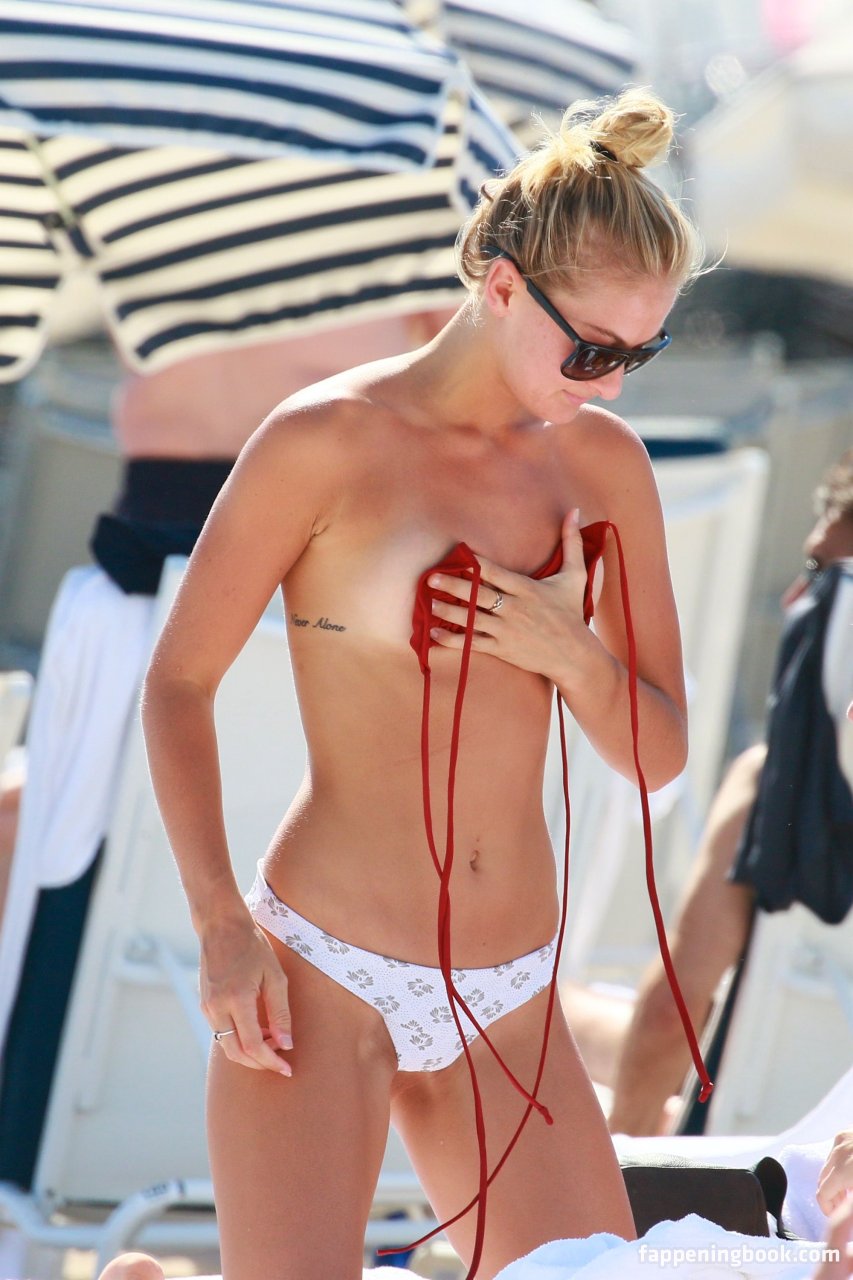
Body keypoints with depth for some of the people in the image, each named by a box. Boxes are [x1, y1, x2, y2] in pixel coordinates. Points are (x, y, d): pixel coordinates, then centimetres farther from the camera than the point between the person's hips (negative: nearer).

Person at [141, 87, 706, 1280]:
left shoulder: (606, 463, 7)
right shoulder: (328, 442, -7)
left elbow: (659, 754, 11)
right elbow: (177, 684, -2)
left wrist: (572, 654, -9)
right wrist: (221, 925, -11)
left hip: (507, 1001, 5)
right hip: (322, 976, -5)